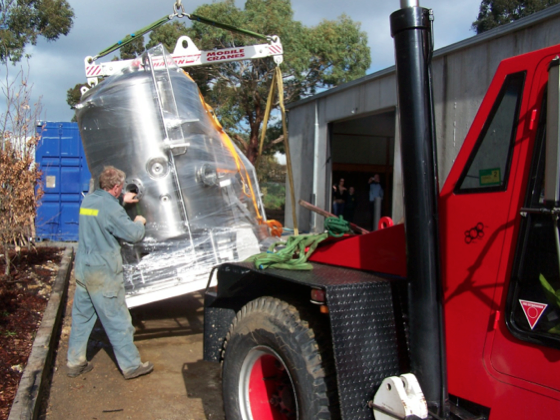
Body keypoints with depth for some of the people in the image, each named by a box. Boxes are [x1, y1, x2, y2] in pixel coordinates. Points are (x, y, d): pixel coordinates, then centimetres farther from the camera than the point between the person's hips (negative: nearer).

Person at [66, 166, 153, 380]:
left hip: (82, 269, 8)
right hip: (103, 273, -8)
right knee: (118, 320, 2)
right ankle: (131, 365, 12)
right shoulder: (112, 208, -18)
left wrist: (122, 200, 31)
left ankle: (75, 362, 25)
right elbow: (134, 234, -13)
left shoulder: (87, 200, 6)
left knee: (81, 317, 16)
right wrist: (139, 222, 7)